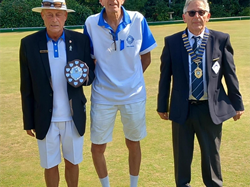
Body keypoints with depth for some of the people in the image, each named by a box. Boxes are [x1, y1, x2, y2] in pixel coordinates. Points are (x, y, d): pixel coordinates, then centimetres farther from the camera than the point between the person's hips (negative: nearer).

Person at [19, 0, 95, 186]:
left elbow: (91, 75, 1)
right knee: (50, 165, 14)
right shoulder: (29, 44, -8)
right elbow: (27, 88, -3)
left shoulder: (80, 40, -6)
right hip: (45, 119, -1)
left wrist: (83, 77, -23)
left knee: (72, 162, 17)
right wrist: (29, 121, 0)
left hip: (74, 117, 1)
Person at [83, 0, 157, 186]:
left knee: (133, 143, 15)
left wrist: (132, 80, 2)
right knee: (97, 146, 8)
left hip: (134, 94, 0)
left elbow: (146, 58, 2)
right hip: (103, 96, 0)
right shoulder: (91, 23, -10)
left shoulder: (138, 20, -9)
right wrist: (105, 80, -6)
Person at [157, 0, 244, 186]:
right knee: (182, 154, 15)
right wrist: (162, 106, 5)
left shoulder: (221, 39, -3)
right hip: (182, 108, 0)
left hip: (211, 108, 0)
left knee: (211, 153, 15)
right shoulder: (172, 42, -2)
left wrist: (237, 103, 6)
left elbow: (230, 74, 2)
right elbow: (165, 76, 3)